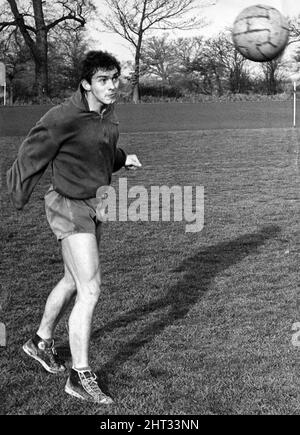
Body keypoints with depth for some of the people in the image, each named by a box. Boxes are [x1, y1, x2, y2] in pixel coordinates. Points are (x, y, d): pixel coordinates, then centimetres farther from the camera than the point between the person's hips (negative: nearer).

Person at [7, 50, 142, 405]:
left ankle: (41, 342, 42)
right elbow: (32, 154, -13)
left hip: (93, 207, 9)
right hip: (69, 207, -9)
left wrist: (122, 159, 12)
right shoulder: (65, 117, -22)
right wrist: (18, 198, -7)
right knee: (90, 291, -10)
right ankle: (80, 377, 3)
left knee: (73, 282, 20)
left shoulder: (108, 114, 4)